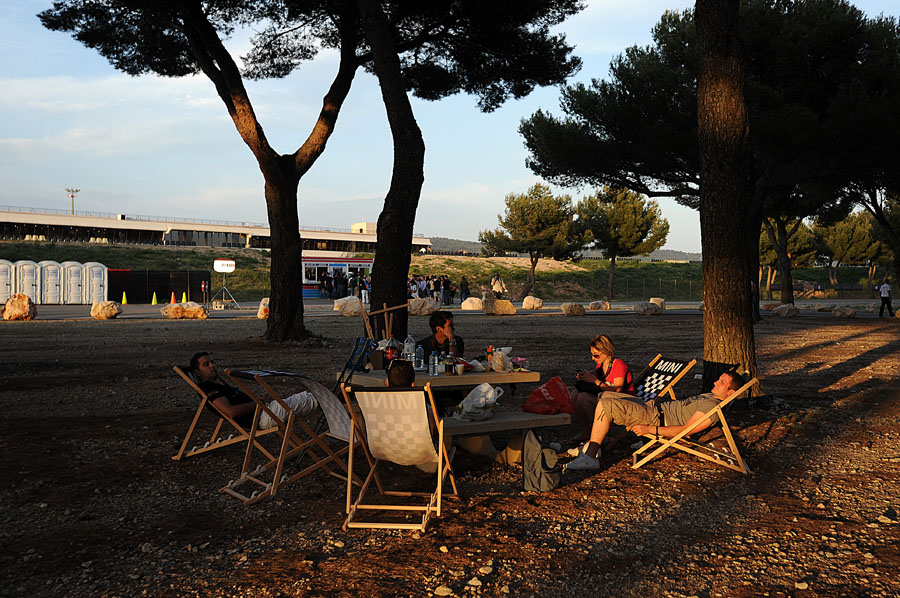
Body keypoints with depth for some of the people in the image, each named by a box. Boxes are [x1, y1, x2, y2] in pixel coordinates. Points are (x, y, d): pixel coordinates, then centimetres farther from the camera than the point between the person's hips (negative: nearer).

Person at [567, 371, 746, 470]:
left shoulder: (714, 407, -15)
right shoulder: (709, 396, 16)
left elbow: (686, 429, -22)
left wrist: (651, 429, -23)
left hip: (655, 418, -10)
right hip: (654, 407, 10)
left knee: (605, 405, -24)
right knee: (606, 396, 12)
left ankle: (590, 457, -18)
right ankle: (592, 445, 11)